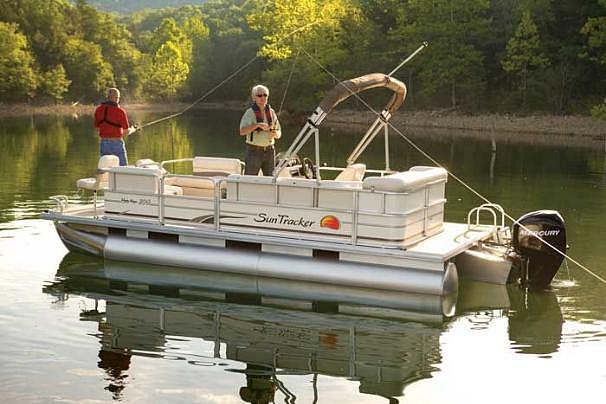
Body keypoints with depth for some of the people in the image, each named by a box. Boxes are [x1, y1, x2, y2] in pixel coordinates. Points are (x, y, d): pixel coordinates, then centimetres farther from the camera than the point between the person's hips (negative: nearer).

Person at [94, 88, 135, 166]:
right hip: (117, 143, -4)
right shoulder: (120, 111, -11)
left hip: (103, 143, 4)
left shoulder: (98, 110, 2)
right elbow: (126, 131, -7)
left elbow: (98, 129, 9)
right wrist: (132, 130, 15)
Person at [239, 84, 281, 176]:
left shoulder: (271, 112, 9)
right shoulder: (250, 113, -5)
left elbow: (279, 133, 12)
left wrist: (275, 134, -11)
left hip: (269, 151, 4)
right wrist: (257, 125, -30)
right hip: (254, 151, -4)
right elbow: (242, 131, -18)